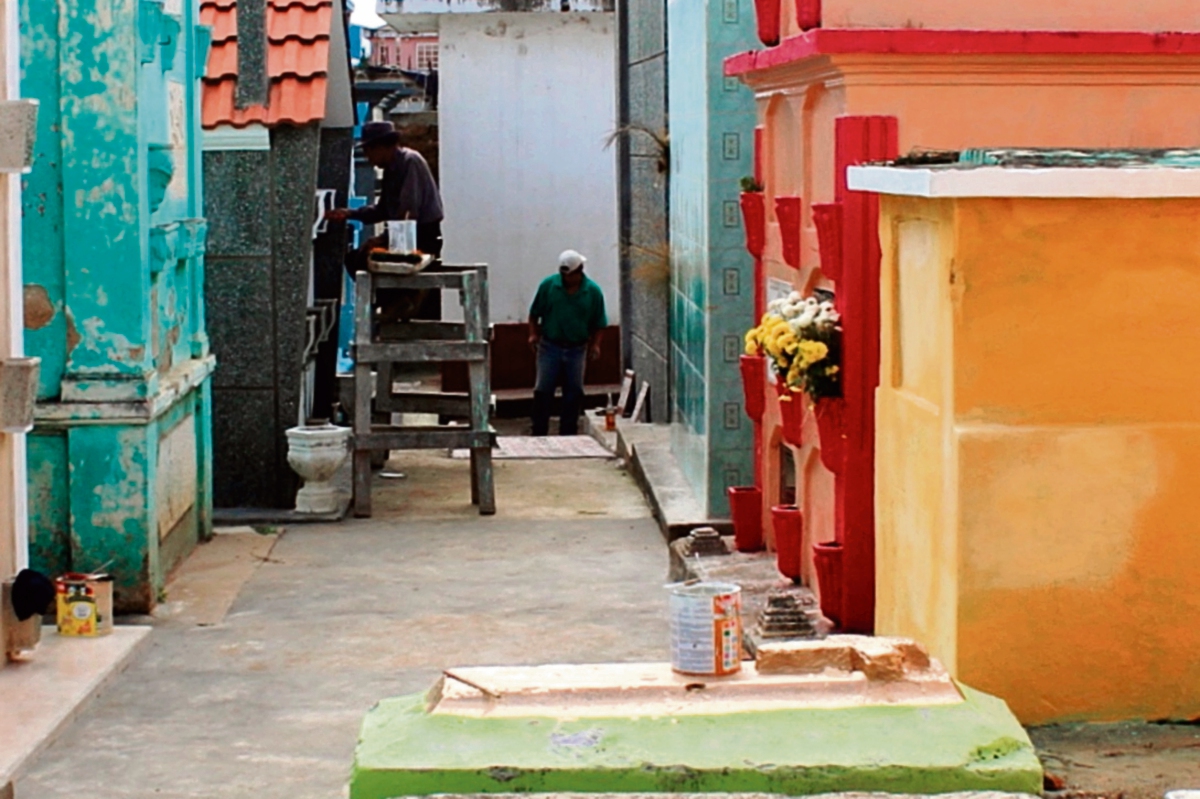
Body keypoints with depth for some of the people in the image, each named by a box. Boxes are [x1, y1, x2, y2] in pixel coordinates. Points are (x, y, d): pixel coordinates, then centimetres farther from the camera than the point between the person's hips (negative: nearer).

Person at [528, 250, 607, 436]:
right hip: (550, 346, -1)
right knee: (543, 392, -2)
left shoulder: (593, 291, -2)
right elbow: (534, 313, 4)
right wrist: (533, 334, -7)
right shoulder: (548, 285, -4)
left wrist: (595, 344, -5)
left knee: (574, 393, 5)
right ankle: (539, 434, 4)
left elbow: (598, 323, 5)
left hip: (577, 349, 1)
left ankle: (568, 434, 14)